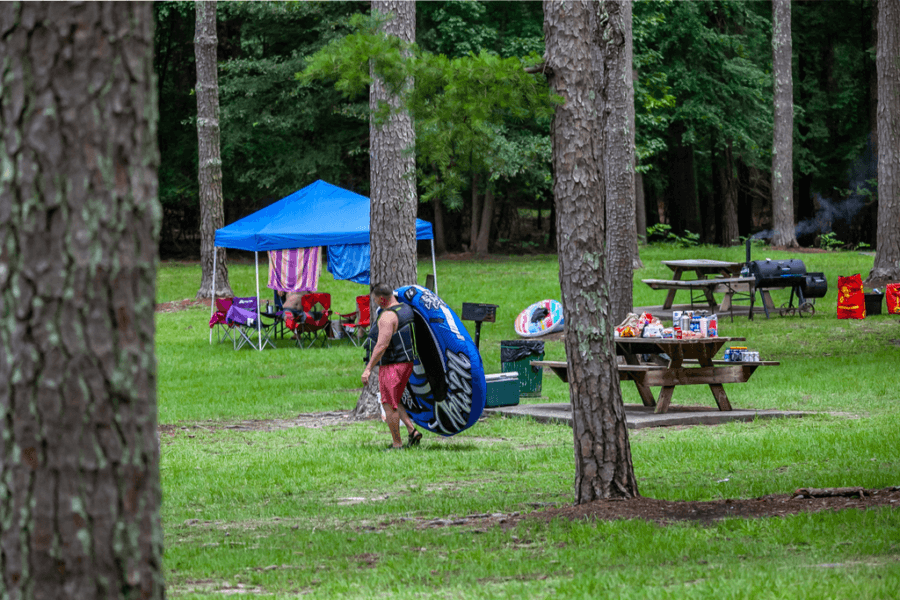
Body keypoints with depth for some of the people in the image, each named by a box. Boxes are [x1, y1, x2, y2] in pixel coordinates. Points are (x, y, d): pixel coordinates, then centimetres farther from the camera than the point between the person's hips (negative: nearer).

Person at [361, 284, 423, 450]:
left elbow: (382, 345, -26)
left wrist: (368, 368, -25)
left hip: (391, 365, -9)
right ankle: (412, 431, 9)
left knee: (389, 405, -2)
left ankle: (397, 444, 1)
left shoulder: (388, 316, -20)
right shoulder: (406, 309, 9)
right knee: (394, 402, 20)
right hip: (407, 362, 9)